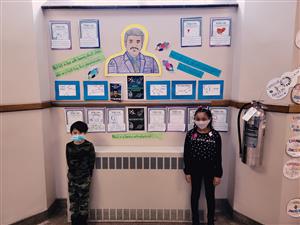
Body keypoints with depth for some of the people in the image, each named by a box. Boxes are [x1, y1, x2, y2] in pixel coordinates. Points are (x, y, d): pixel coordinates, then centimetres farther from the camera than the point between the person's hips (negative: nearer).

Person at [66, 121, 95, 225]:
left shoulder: (89, 146, -10)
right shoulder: (69, 146, 0)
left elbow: (91, 163, -5)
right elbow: (69, 162, 7)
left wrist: (88, 176, -3)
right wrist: (72, 174, 5)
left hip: (84, 178, -3)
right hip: (72, 178, 3)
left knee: (83, 201, 7)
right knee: (73, 201, 12)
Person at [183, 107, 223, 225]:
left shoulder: (215, 135, -11)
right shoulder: (190, 134, -9)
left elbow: (218, 156, -6)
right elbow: (186, 154, -4)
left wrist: (218, 174, -4)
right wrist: (187, 172, -3)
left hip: (210, 169, -1)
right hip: (195, 169, 1)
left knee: (210, 195, 14)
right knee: (195, 194, 15)